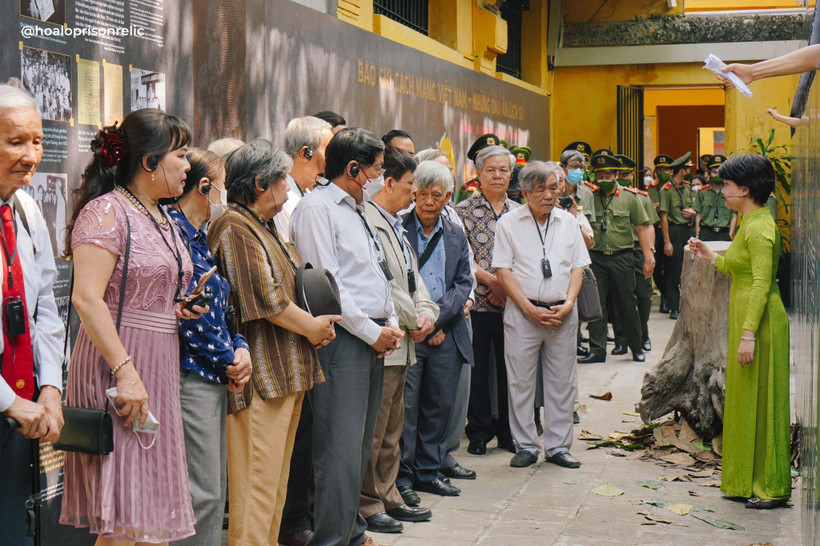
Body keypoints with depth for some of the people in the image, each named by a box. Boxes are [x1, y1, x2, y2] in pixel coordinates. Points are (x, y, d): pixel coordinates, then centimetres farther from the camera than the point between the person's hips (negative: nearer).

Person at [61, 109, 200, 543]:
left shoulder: (163, 219, 17)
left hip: (159, 369, 9)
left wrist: (181, 309, 9)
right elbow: (87, 298, -20)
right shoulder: (106, 211, -10)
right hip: (118, 365, -9)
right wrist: (126, 371, -25)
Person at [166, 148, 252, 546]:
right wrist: (229, 359, -9)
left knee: (216, 487, 13)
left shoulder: (201, 237, 17)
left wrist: (240, 348, 2)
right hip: (191, 374, -10)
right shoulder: (174, 231, -13)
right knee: (202, 492, -7)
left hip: (216, 377, 10)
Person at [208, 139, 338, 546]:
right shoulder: (235, 228, -12)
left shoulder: (265, 227, 21)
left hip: (287, 371, 11)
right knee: (258, 482, -8)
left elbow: (291, 287, 27)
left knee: (276, 478, 15)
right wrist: (311, 328, -7)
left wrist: (317, 323, 9)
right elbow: (265, 298, -19)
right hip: (260, 373, -11)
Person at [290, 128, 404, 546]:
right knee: (341, 447, -9)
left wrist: (392, 324, 9)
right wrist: (372, 331, -13)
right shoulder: (317, 208, -9)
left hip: (375, 338, 9)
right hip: (344, 338, -9)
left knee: (360, 445, 14)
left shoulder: (358, 211, 20)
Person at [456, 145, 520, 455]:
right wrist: (491, 280, -14)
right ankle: (479, 431, 15)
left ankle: (509, 431, 20)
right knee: (477, 368, 3)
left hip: (512, 302, 2)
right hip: (477, 303, -2)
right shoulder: (464, 211, 2)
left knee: (510, 367, 8)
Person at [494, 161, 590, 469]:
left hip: (563, 314, 3)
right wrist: (530, 308, -12)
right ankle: (526, 446, 11)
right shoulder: (509, 223, 0)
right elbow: (503, 271, -5)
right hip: (523, 313, -3)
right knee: (521, 382, 1)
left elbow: (578, 267, 10)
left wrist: (568, 304, -6)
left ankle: (558, 446, 16)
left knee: (562, 382, 6)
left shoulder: (568, 222, 10)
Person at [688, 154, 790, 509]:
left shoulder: (759, 227, -16)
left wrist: (748, 334, -24)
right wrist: (712, 258, 19)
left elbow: (762, 283, -22)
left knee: (761, 401, -3)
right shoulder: (750, 223, 14)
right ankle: (749, 480, 23)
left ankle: (771, 487, 7)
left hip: (760, 322, -10)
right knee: (746, 400, 14)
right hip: (745, 319, 10)